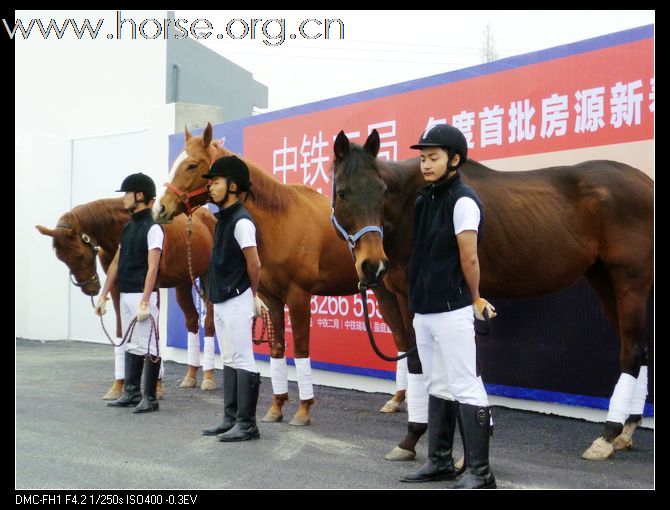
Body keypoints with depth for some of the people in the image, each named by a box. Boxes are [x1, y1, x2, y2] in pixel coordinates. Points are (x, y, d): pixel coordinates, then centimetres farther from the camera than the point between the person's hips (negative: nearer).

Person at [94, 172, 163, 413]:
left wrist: (144, 302, -22)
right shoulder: (128, 227, 13)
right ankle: (131, 393, 22)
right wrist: (104, 295, 14)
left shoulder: (152, 228, -12)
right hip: (125, 295, 8)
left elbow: (152, 268, -17)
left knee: (148, 347, -3)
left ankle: (150, 397, 2)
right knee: (131, 346, 14)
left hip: (142, 295, -8)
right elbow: (116, 263, 16)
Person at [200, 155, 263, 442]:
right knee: (229, 362, 14)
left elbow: (254, 265, -16)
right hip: (221, 300, 10)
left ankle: (247, 424, 1)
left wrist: (251, 297, -3)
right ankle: (231, 419, 21)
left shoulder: (241, 220, -15)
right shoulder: (222, 217, 13)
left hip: (236, 301, -10)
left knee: (242, 362, -4)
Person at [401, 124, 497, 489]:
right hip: (423, 310, 9)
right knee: (437, 387, 15)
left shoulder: (462, 200, -13)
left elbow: (469, 258, -14)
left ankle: (479, 472, -1)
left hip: (451, 311, -9)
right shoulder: (424, 198, 13)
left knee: (466, 388, -5)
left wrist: (475, 300, -4)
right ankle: (440, 462, 24)